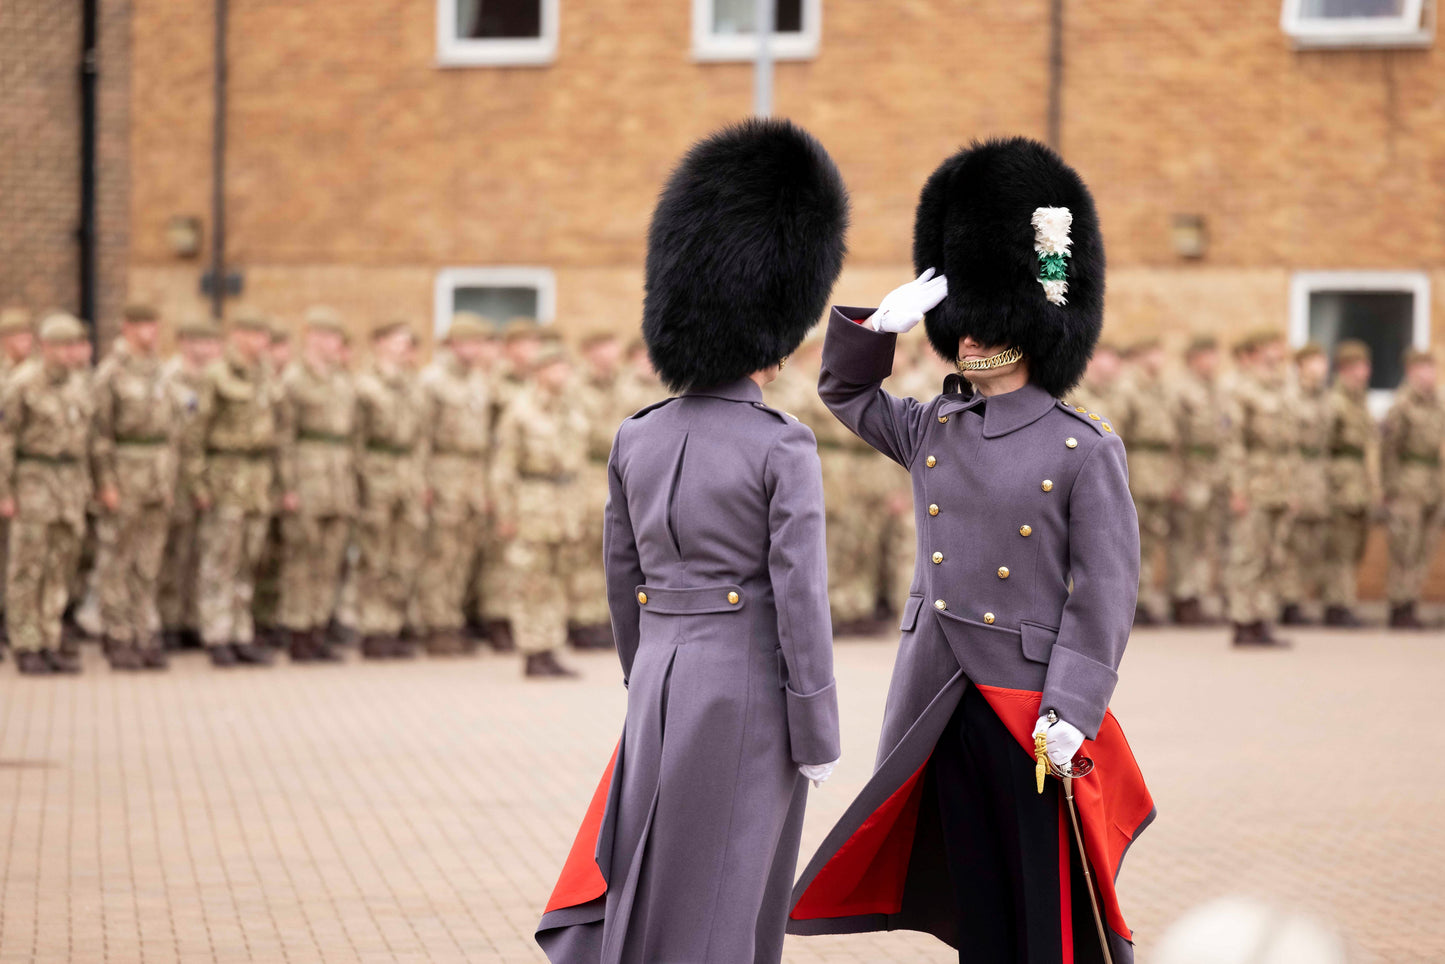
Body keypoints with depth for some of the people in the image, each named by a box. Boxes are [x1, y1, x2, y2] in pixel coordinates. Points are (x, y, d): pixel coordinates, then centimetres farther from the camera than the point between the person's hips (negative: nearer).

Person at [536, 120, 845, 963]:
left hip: (663, 686, 5)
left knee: (635, 886, 15)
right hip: (751, 701, -5)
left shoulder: (636, 440, 4)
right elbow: (799, 599, -14)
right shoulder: (783, 451, -14)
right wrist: (819, 737, -7)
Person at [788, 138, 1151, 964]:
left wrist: (1071, 710, -18)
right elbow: (846, 392, 25)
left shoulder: (1085, 449, -8)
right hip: (946, 705, 5)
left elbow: (1105, 588, -10)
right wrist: (881, 322, 4)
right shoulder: (931, 431, 9)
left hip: (1035, 711, -5)